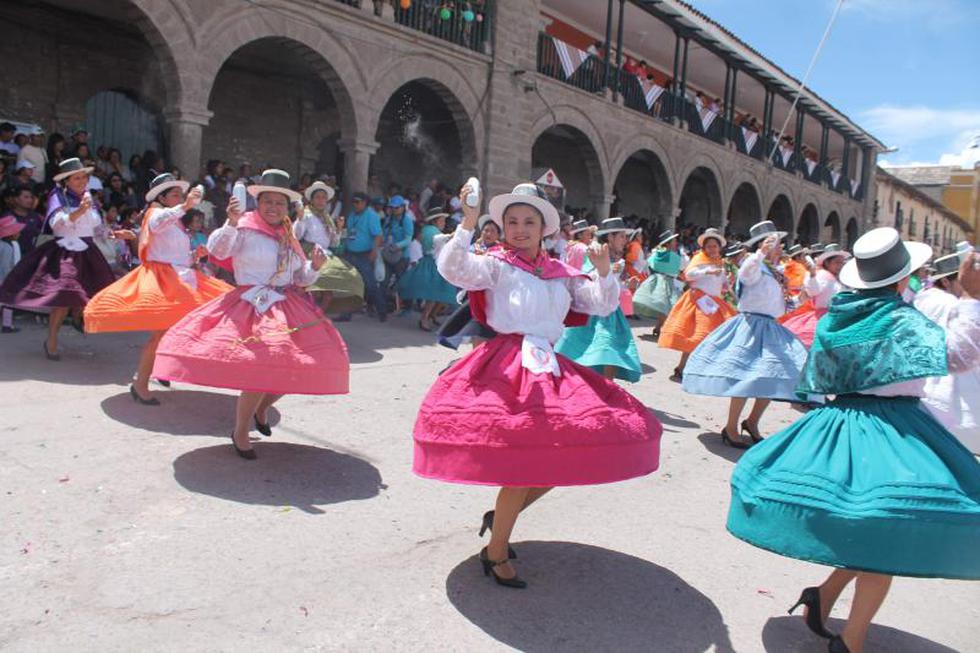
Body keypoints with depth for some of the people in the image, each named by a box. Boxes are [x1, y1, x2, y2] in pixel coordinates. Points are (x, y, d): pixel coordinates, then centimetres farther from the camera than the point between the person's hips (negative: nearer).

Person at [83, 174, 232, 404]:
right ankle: (140, 383, -9)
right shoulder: (156, 213, 1)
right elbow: (157, 223, -27)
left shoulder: (178, 224, 24)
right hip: (161, 279, -9)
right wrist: (185, 206, -38)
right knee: (162, 331, -16)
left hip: (183, 280, 9)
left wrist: (196, 255, 7)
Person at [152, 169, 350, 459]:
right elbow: (217, 250, -22)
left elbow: (300, 278, 19)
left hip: (288, 308, 7)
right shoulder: (245, 230, -5)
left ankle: (261, 408, 30)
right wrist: (231, 224, -36)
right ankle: (240, 432, 4)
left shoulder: (289, 238, 16)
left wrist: (315, 266, -1)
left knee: (298, 366, 2)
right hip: (253, 308, -7)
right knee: (262, 369, -19)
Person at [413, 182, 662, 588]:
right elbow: (453, 269, -16)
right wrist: (468, 224, -27)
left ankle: (500, 515, 22)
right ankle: (495, 554, 4)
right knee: (525, 459, -16)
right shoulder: (496, 265, 2)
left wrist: (603, 271, 1)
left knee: (568, 452, 1)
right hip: (508, 367, -6)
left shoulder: (561, 274, 16)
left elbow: (603, 305, 17)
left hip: (551, 368, 6)